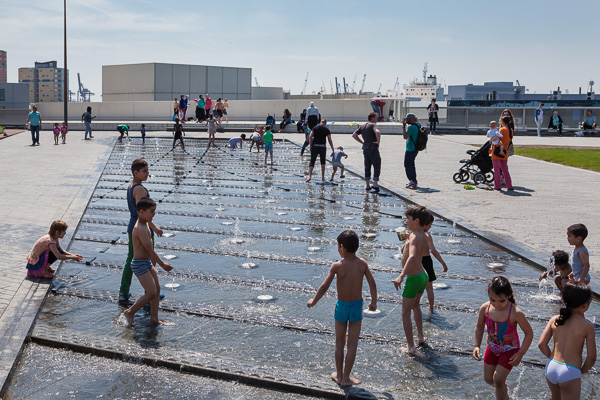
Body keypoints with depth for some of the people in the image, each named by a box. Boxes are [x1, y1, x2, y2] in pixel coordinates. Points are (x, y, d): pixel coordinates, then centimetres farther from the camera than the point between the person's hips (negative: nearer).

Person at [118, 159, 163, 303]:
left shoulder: (130, 186, 10)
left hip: (132, 228, 9)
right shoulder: (140, 189, -21)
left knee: (130, 261, 15)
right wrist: (154, 227, -27)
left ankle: (123, 293, 20)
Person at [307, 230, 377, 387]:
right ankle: (346, 378, 15)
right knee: (352, 344, 9)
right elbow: (372, 284, -5)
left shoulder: (337, 266, -17)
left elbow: (324, 287, -17)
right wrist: (374, 302, 11)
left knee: (340, 343, 17)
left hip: (341, 306, -1)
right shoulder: (362, 263, -9)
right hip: (357, 306, 1)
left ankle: (339, 375, 28)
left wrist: (313, 301, -1)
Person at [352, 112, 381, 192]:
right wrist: (378, 142, -16)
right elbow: (378, 132, -30)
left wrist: (362, 142, 11)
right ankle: (375, 184, -6)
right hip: (373, 148, -7)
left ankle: (367, 186, 12)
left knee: (367, 167, 11)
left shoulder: (362, 126, 12)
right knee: (377, 166, 1)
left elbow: (354, 135, 12)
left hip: (365, 149, 7)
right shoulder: (373, 125, -10)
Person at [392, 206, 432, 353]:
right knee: (415, 305, 30)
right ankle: (420, 337, 39)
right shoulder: (423, 236, 4)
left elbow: (412, 257, -42)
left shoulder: (414, 238, -23)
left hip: (413, 279, -9)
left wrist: (401, 276, -52)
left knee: (406, 313, 4)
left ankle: (410, 346, 9)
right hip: (423, 276, 9)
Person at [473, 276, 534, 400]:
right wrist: (477, 346, -9)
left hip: (509, 350, -5)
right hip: (492, 348, 5)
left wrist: (520, 354, -19)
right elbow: (479, 327, 1)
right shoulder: (485, 308, -18)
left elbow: (529, 333, -17)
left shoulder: (515, 313, -30)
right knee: (488, 379, 14)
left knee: (498, 379, -9)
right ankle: (504, 390, 47)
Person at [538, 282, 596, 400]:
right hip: (570, 372, -5)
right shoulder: (588, 326, -10)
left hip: (551, 368, 5)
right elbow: (591, 357, -9)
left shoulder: (554, 319, 1)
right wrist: (582, 370, 8)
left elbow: (541, 344, -1)